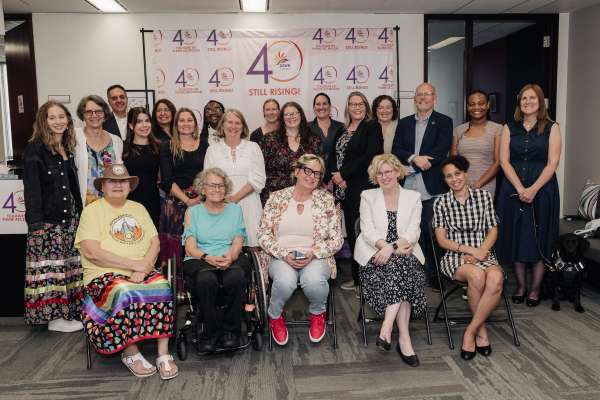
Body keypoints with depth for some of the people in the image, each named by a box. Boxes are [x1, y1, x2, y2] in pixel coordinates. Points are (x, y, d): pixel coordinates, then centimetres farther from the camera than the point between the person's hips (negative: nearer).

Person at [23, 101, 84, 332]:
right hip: (47, 220, -7)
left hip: (70, 216, 7)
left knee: (69, 267, 11)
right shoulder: (35, 149, -8)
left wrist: (80, 213, 14)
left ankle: (68, 311, 20)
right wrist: (35, 222, -19)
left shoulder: (67, 149, 14)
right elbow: (31, 189, -13)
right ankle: (54, 317, 8)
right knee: (51, 268, -1)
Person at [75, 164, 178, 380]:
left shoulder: (138, 208, 18)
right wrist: (135, 264, -15)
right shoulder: (92, 210, 2)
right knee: (125, 293, -35)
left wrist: (144, 267, -13)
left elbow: (154, 242, 9)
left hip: (143, 272, 4)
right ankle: (130, 353, -15)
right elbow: (91, 252, -13)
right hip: (105, 275, -4)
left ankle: (163, 354, -21)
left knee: (162, 287, -27)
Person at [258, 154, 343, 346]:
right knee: (285, 280, -35)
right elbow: (263, 235, 3)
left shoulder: (326, 199, 5)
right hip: (281, 258, 0)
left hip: (315, 258, 0)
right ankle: (275, 315, 1)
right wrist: (284, 254, -12)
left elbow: (336, 240, 3)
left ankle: (318, 313, 3)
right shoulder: (277, 198, 5)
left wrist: (313, 253, -13)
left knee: (314, 280, -34)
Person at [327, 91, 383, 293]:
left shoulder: (372, 127, -1)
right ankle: (356, 278, 18)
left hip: (363, 188, -6)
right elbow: (332, 157, 14)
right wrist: (335, 176, -6)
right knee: (351, 233, 8)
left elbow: (370, 156, -12)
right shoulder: (341, 131, 19)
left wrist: (343, 174, -11)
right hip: (344, 190, 6)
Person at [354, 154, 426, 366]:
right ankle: (404, 338, -33)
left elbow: (414, 231, 0)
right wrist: (385, 246, -21)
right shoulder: (367, 196, 13)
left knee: (399, 266, -33)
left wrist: (393, 247, -20)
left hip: (405, 254, 1)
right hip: (376, 255, -1)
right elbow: (367, 231, 0)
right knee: (400, 265, -32)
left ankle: (387, 327, -32)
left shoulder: (413, 197, 14)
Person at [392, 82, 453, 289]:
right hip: (408, 188, 3)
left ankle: (433, 275, 14)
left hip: (432, 188, -3)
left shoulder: (444, 122, 5)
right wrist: (414, 158, -15)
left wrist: (411, 168, -11)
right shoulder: (404, 123, 16)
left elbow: (441, 152, -8)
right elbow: (396, 150, 5)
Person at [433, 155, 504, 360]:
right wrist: (469, 249, -14)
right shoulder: (441, 202, 6)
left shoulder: (484, 196, 9)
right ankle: (482, 330, -13)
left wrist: (481, 251, -11)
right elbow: (442, 239, 1)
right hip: (455, 257, -1)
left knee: (496, 278, -34)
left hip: (484, 254, 2)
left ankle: (470, 331, -19)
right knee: (477, 276, -35)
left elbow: (493, 230, 8)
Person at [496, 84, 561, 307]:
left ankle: (535, 289, 14)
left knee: (539, 239, 2)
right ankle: (520, 286, 18)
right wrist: (520, 189, -12)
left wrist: (533, 189, -16)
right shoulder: (509, 128, 8)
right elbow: (504, 160, 0)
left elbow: (553, 163, -5)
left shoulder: (551, 128, 3)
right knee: (515, 237, 4)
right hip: (513, 190, 2)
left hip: (542, 190, -2)